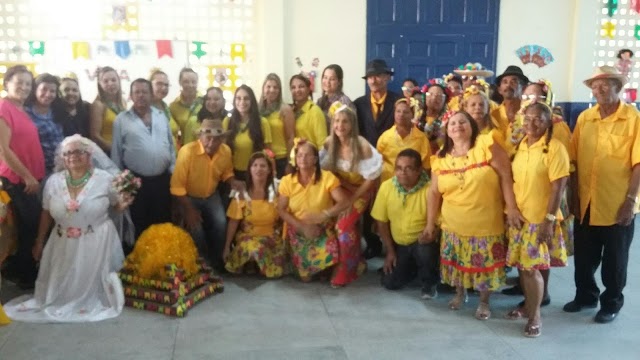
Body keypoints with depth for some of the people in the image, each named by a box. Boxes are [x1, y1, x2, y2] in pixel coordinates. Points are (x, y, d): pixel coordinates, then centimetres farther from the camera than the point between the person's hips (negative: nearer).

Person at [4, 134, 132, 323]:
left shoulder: (105, 179, -8)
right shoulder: (53, 182, 2)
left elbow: (117, 206, 2)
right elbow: (46, 213, 10)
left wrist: (123, 203, -23)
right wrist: (39, 242, 14)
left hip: (96, 244, -3)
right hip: (63, 244, 4)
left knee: (92, 284, 0)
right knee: (60, 288, 9)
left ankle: (91, 302, 25)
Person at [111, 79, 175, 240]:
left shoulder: (161, 116, 9)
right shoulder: (121, 120, -2)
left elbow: (171, 145, 12)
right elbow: (116, 151, 0)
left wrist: (173, 169, 7)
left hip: (162, 179, 3)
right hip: (136, 181, -3)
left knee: (163, 222, 12)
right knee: (138, 224, 8)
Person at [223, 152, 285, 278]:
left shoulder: (275, 192, -3)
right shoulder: (242, 193, -6)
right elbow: (233, 223, -3)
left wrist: (282, 239, -5)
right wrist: (227, 246, -5)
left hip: (270, 237, 1)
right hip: (247, 237, -1)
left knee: (276, 271, -20)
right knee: (256, 248, -35)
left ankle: (255, 263, 10)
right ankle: (250, 262, 0)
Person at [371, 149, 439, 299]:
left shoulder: (430, 189, -21)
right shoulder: (386, 187, -11)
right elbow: (381, 221, -1)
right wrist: (390, 251, -1)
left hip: (422, 242, -3)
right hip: (399, 244, 3)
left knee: (425, 251, -36)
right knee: (390, 283, -7)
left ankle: (429, 282, -2)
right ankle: (412, 266, 26)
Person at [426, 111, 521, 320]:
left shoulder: (486, 145, -10)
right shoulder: (441, 158, 1)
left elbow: (505, 176, -11)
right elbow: (434, 192, 4)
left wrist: (511, 208, -15)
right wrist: (430, 223, 3)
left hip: (486, 223, -3)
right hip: (454, 224, 3)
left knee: (485, 263, 7)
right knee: (457, 261, 14)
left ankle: (484, 301, 28)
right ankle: (460, 293, 39)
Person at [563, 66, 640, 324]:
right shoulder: (584, 118, 4)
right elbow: (574, 160, 5)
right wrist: (574, 196, 2)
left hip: (617, 204, -4)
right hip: (586, 203, 4)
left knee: (615, 258, 11)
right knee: (584, 255, 15)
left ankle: (612, 302, 28)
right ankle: (586, 295, 35)